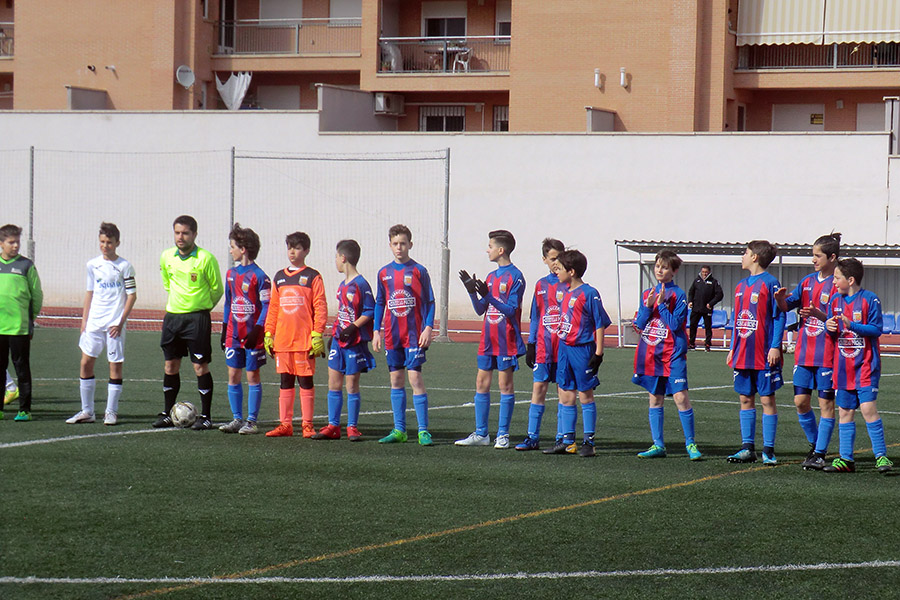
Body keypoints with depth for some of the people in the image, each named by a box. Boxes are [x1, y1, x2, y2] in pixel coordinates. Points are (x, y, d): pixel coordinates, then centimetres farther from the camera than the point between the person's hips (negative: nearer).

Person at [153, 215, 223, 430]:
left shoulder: (205, 259, -11)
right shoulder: (167, 257, 5)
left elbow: (217, 289, 0)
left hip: (197, 317, -5)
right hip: (172, 316, 5)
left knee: (200, 367, -4)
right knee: (171, 366, 9)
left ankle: (205, 416, 2)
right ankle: (167, 414, 17)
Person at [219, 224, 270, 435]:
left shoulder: (258, 276, -10)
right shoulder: (231, 273, 10)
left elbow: (267, 306, -11)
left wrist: (256, 331, -18)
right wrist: (224, 329, 16)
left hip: (252, 336, -6)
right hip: (234, 335, 6)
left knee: (252, 376, 0)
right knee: (233, 376, 6)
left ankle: (252, 421, 6)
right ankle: (237, 419, 14)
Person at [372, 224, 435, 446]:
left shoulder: (418, 271, -2)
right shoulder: (384, 273, 9)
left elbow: (429, 302, -1)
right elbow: (379, 303, 15)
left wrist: (428, 328, -10)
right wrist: (376, 331, 9)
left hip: (414, 334, -4)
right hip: (392, 336, 4)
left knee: (415, 378, -9)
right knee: (396, 380, 7)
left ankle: (423, 431, -7)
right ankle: (399, 430, 13)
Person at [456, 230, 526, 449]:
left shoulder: (515, 277, -9)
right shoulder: (491, 277, 14)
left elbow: (511, 310, -15)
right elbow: (480, 310, 14)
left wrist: (488, 296, -24)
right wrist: (472, 292, -1)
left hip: (506, 342, -7)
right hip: (488, 340, 7)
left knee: (505, 385, -1)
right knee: (482, 383, 6)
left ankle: (502, 435, 3)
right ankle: (481, 434, 12)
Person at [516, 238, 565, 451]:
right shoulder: (540, 285, 11)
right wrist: (531, 345, 13)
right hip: (543, 347, 4)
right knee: (539, 388, 1)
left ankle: (561, 438, 8)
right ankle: (532, 437, 4)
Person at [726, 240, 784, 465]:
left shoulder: (770, 283, -7)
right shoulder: (741, 286, 15)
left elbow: (779, 316, -9)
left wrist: (775, 346, -15)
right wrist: (733, 348, 16)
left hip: (764, 354, -7)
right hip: (743, 352, 7)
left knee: (767, 399, -2)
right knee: (745, 399, 8)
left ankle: (768, 450, 1)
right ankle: (748, 448, 13)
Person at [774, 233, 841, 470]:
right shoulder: (807, 281, 13)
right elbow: (786, 307, 12)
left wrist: (818, 314, -27)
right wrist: (781, 299, -10)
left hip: (827, 354, -6)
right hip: (804, 352, 6)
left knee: (826, 403, -2)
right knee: (800, 401, 5)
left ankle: (820, 454, 3)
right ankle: (814, 444, 23)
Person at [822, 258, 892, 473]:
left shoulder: (870, 300, -8)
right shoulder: (835, 301, 11)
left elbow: (876, 330, -12)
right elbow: (831, 331, 17)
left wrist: (851, 325, -22)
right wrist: (829, 327, -6)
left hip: (865, 364, -6)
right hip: (843, 365, 6)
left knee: (868, 408, -14)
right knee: (845, 411, 7)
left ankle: (881, 456, -8)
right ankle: (846, 459, 11)